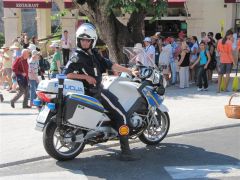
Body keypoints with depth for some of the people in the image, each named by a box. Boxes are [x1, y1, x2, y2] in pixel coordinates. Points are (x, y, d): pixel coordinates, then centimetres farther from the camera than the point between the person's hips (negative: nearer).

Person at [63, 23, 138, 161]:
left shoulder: (94, 54, 12)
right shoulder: (78, 57, -12)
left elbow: (110, 65, 12)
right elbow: (67, 73, -20)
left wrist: (129, 70, 9)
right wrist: (85, 77, -23)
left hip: (98, 89, 10)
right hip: (92, 91, -10)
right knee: (121, 114, -13)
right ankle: (125, 151, -16)